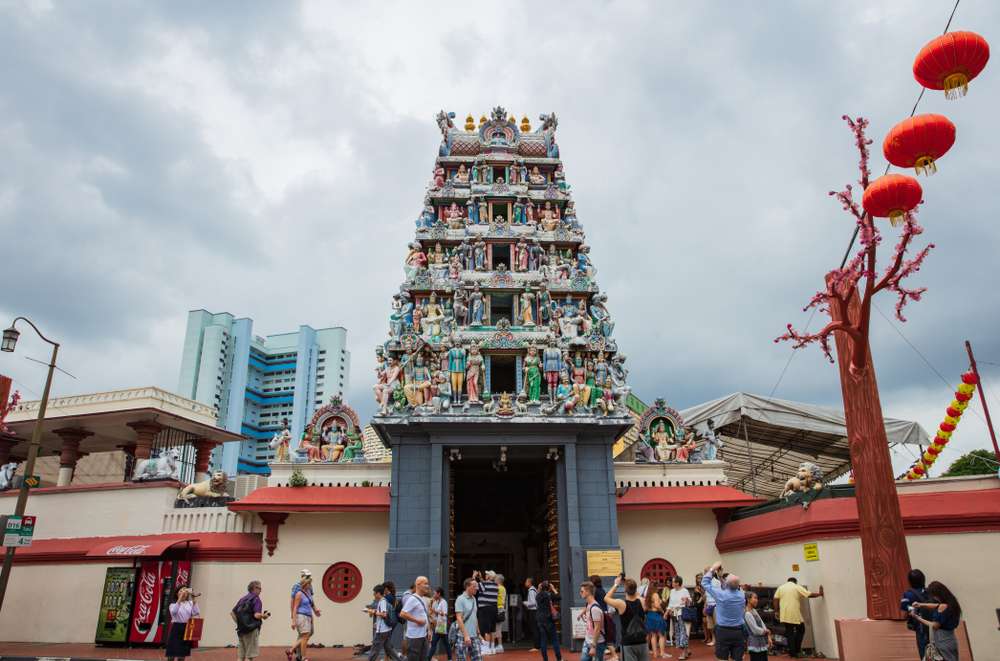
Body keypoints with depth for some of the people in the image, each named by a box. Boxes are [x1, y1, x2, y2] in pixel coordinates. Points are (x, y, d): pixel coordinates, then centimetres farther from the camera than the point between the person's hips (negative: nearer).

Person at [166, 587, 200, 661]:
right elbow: (173, 612, -25)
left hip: (186, 629, 4)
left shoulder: (190, 603, 8)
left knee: (182, 653, 10)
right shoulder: (173, 603, -2)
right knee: (171, 654, -1)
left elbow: (196, 614, -7)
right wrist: (180, 599, -29)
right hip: (176, 629, -4)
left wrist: (194, 601, -14)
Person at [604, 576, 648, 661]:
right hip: (642, 642, 4)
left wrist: (616, 585, 6)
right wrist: (631, 583, 17)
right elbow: (637, 595, 20)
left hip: (628, 644, -4)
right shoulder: (642, 602, -6)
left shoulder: (621, 604, -15)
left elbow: (606, 598, 3)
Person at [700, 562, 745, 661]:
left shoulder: (721, 595, -15)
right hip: (738, 631, 4)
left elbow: (705, 583, -3)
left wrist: (712, 569, 5)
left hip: (723, 631, -4)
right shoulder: (741, 595, -2)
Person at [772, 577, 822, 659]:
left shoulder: (781, 587, 11)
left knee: (789, 633, 10)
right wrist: (819, 594, 14)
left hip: (784, 615, 3)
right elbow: (810, 595, -1)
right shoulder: (797, 587, 2)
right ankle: (797, 650, 16)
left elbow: (775, 600, 5)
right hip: (795, 614, -3)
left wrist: (777, 612, 10)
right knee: (801, 630, 18)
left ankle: (792, 652, 9)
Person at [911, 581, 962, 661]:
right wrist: (921, 604, 9)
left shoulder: (943, 607, -25)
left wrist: (918, 618, -10)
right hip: (950, 640, 8)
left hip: (942, 642, -8)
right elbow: (937, 606, 20)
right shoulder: (951, 602, 1)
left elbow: (935, 626, -18)